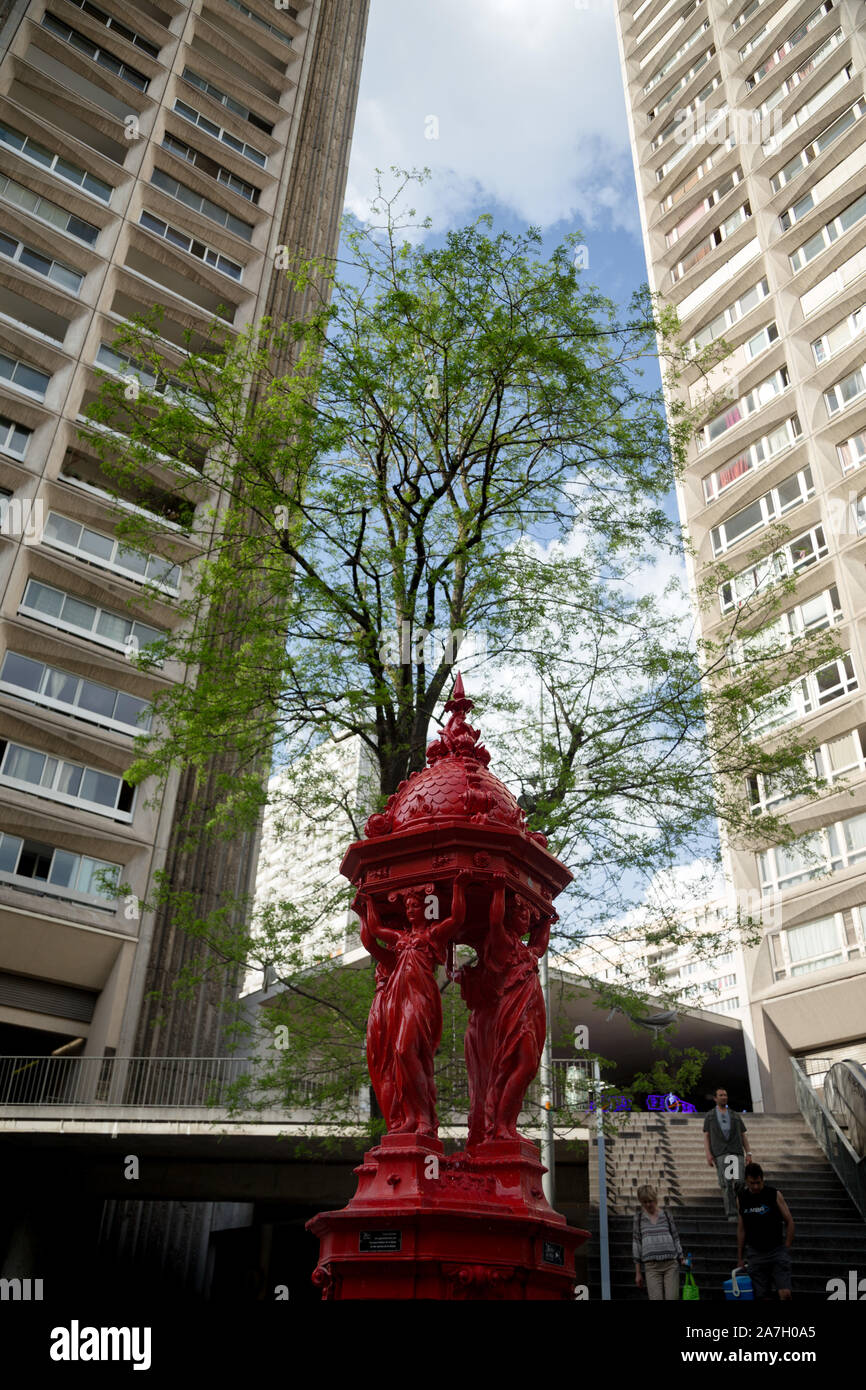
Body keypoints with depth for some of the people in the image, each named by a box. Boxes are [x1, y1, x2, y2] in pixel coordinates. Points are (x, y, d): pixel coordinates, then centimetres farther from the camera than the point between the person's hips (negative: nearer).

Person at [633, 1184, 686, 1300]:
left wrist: (681, 1259, 6)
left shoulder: (666, 1215, 10)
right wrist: (638, 1272, 8)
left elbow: (675, 1238, 16)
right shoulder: (639, 1217, 8)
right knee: (656, 1299, -10)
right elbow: (636, 1243, 9)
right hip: (651, 1266, -1)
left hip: (671, 1264, 1)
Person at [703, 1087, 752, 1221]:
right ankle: (731, 1214, -4)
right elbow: (706, 1137, 6)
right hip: (720, 1154, -2)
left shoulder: (736, 1116, 19)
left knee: (738, 1181, -12)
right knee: (727, 1184, -10)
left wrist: (748, 1153, 2)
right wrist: (708, 1154, -8)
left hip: (736, 1152, 2)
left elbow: (743, 1136, 16)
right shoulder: (709, 1116, 13)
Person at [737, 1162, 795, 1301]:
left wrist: (786, 1249, -2)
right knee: (762, 1295, -1)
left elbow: (789, 1222, 1)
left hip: (777, 1250, -2)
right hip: (754, 1252, 2)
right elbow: (741, 1228, 9)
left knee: (785, 1293, -14)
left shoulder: (774, 1194, -6)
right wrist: (740, 1257, 10)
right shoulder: (741, 1197, 1)